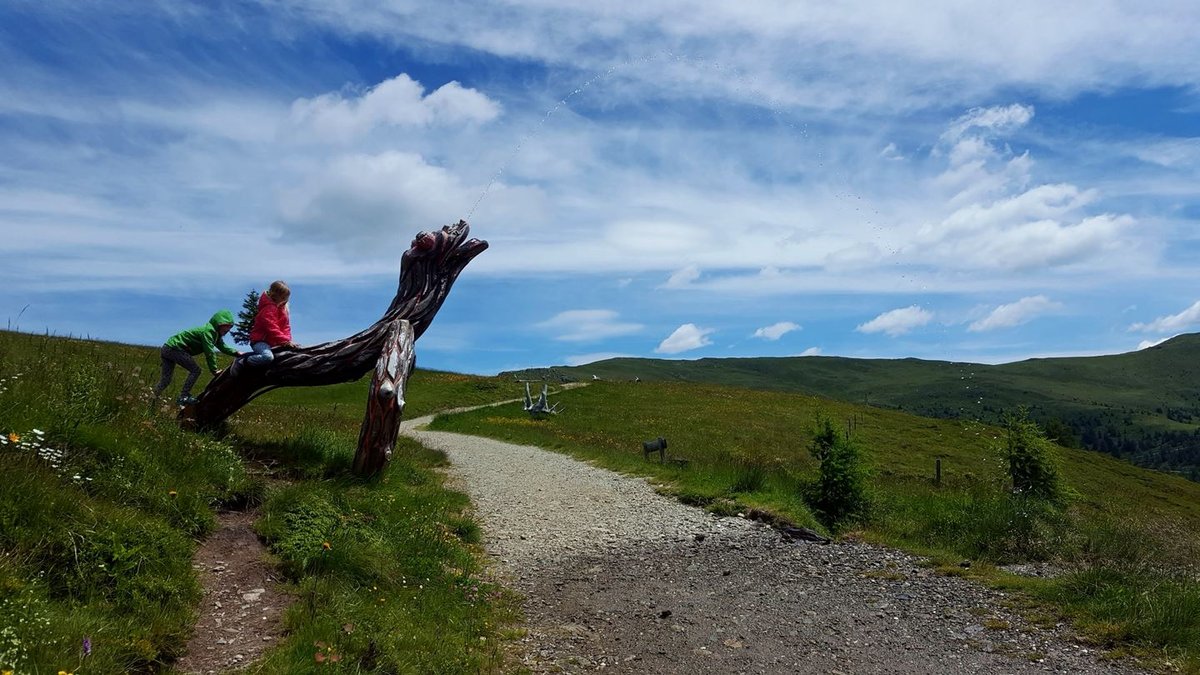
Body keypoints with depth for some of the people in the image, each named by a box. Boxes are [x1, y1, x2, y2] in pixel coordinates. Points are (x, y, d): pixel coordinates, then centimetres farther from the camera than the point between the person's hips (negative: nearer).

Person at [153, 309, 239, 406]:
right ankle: (184, 397, -12)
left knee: (166, 380, 11)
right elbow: (209, 352, -22)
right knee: (195, 370, -11)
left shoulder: (215, 333, 12)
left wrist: (236, 353, 3)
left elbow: (223, 347, 17)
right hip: (174, 348, -10)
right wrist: (214, 370, -19)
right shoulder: (208, 331, -19)